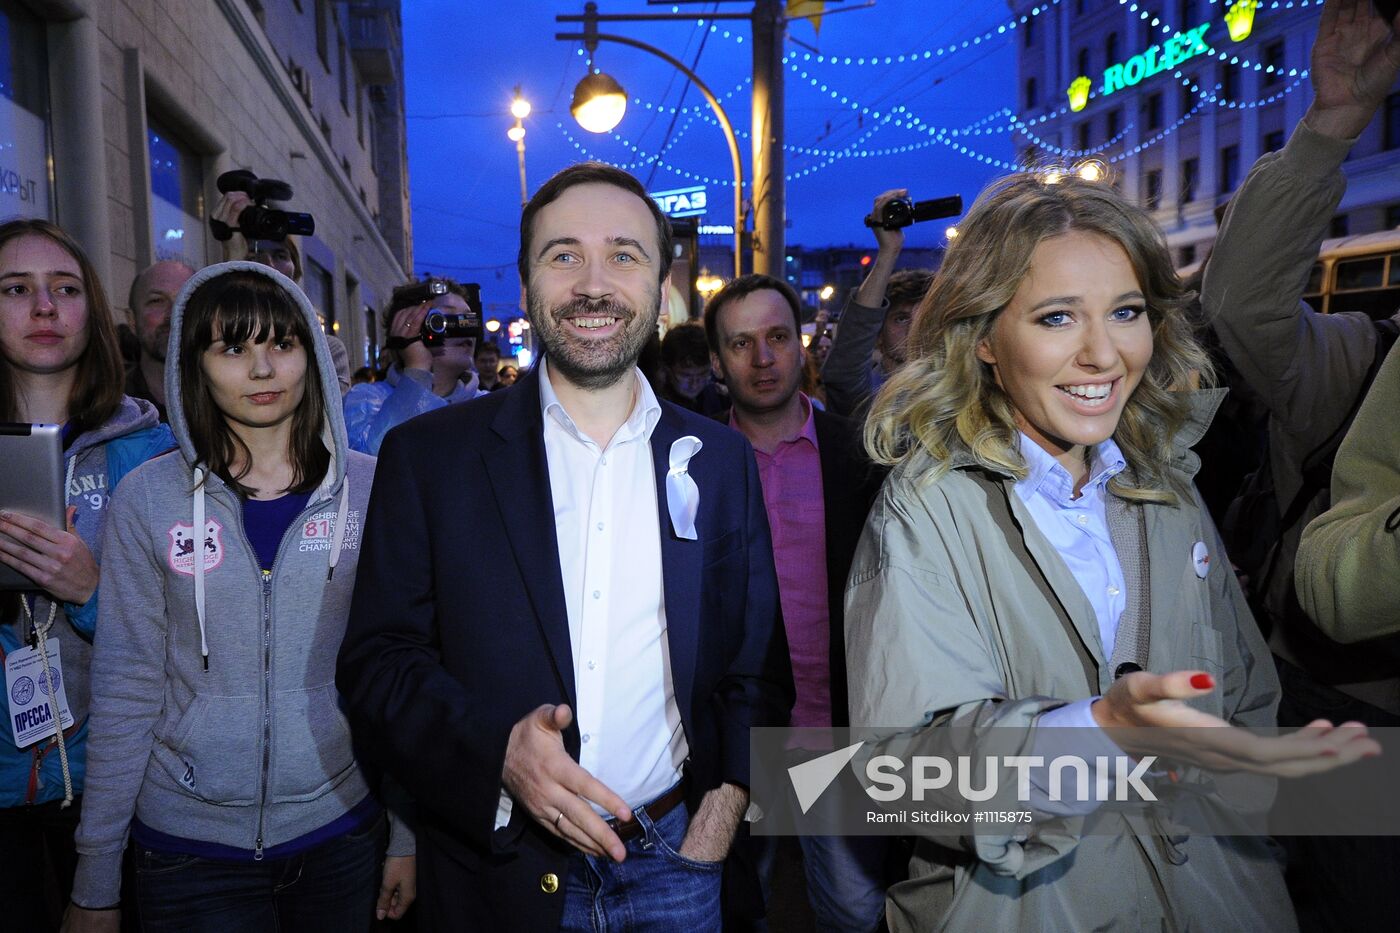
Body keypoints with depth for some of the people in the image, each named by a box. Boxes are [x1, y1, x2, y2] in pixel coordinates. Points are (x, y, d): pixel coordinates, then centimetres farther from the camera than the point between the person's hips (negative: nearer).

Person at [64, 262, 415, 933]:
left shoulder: (368, 488, -5)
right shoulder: (148, 497, -5)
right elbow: (125, 691, -2)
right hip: (189, 845, 0)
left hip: (340, 829, 1)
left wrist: (407, 835, -1)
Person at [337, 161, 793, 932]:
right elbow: (376, 661, -6)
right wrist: (498, 750, -21)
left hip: (675, 863, 2)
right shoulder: (429, 455, -7)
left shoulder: (720, 460, 0)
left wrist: (728, 797, -7)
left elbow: (758, 663, 5)